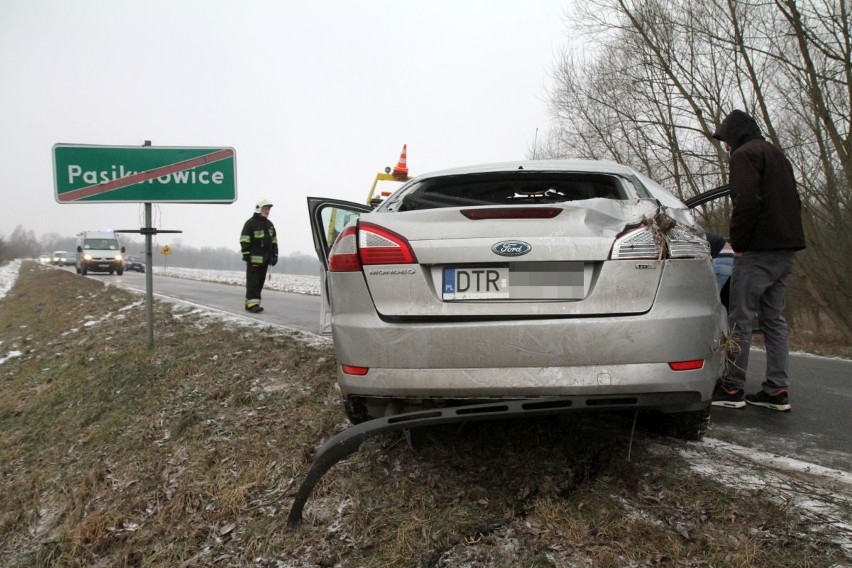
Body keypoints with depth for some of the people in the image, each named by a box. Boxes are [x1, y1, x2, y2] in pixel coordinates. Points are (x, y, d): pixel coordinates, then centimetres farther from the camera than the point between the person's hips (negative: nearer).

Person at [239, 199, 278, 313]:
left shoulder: (270, 224, 19)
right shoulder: (251, 223, -4)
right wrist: (246, 254, -15)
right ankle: (252, 304, -13)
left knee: (260, 282, 7)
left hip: (265, 259, 8)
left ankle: (250, 303, 12)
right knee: (253, 281, -10)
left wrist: (274, 255, 15)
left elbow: (274, 241, 23)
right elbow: (244, 240, -8)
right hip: (254, 258, -8)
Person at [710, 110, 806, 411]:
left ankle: (732, 387, -2)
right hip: (786, 248, 9)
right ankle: (777, 390, 10)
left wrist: (737, 242, -11)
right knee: (773, 318, 10)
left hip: (759, 250, -9)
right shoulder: (777, 155, 24)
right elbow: (794, 202, 24)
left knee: (740, 318, -5)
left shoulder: (745, 155, -5)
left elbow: (747, 200, -19)